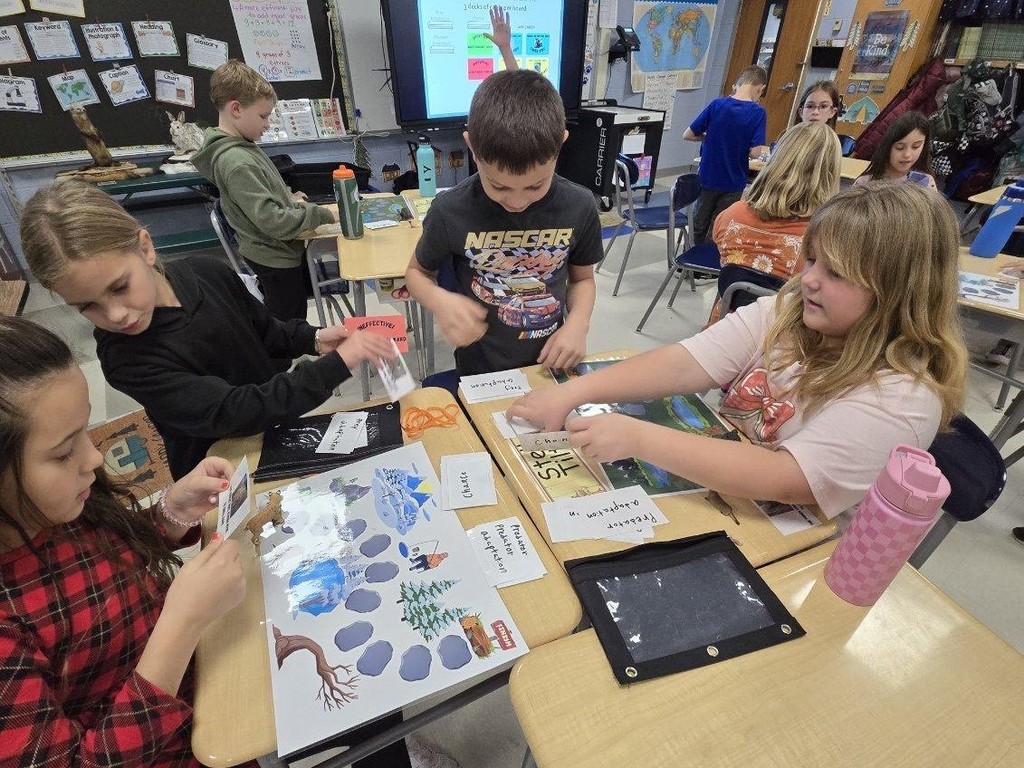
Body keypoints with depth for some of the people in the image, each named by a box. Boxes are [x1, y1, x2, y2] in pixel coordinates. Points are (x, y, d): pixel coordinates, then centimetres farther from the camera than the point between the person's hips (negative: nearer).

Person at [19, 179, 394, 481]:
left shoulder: (207, 273, -9)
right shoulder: (125, 358, -23)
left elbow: (266, 332, 8)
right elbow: (235, 412, -31)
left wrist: (312, 339, -13)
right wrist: (337, 363, -34)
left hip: (279, 422, 5)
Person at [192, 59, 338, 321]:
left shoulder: (241, 146, 5)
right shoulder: (235, 162, -25)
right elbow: (273, 221, -29)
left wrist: (287, 196, 5)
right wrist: (322, 214, -20)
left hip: (283, 250, 10)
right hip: (276, 258, -10)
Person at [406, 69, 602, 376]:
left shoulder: (579, 207, -13)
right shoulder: (451, 211, -18)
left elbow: (582, 278, 2)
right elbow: (417, 271, -2)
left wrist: (578, 323, -16)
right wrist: (440, 302, -22)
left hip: (550, 365, 2)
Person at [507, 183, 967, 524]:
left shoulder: (903, 398, -21)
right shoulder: (786, 313, -6)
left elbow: (782, 481, -33)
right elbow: (685, 364, -17)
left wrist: (639, 439, -39)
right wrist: (572, 393, -28)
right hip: (703, 479, 5)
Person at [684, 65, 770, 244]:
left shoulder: (716, 105, -7)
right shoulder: (758, 113, -12)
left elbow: (688, 135, -4)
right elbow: (755, 152, -17)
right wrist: (765, 150, 5)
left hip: (707, 178, 2)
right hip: (733, 184, -1)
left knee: (699, 227, 18)